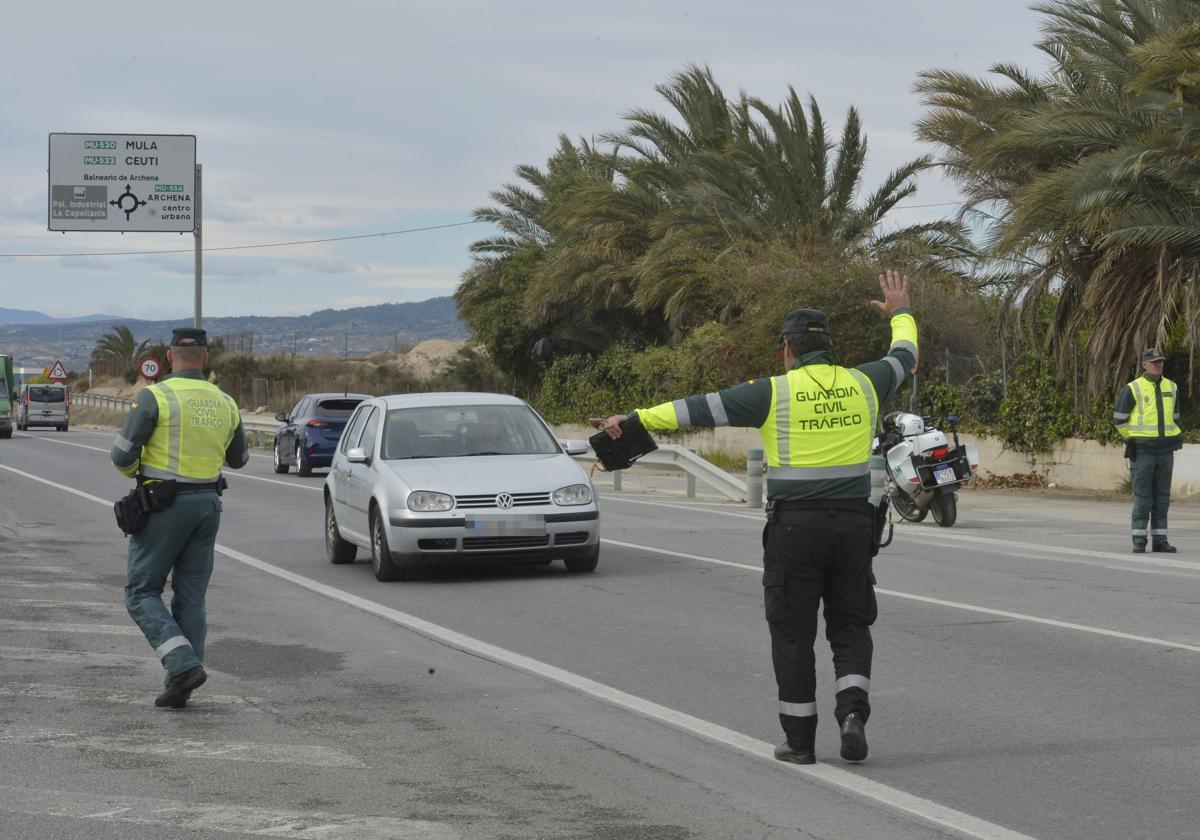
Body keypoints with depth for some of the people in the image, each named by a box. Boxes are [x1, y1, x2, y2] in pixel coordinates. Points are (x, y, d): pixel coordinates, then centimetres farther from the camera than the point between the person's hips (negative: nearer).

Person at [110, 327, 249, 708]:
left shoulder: (155, 397, -11)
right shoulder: (224, 403, 5)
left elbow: (122, 455, -11)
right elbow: (238, 459, 20)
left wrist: (132, 470, 13)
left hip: (163, 506, -5)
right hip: (207, 505, 5)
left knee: (142, 594, 4)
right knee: (190, 598, 9)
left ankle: (183, 665, -15)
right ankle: (179, 689, 6)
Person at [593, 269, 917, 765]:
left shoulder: (775, 393, -6)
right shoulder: (861, 384, 6)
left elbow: (699, 409, -7)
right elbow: (904, 356, 26)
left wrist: (635, 420, -3)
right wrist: (900, 313, 45)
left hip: (795, 524, -3)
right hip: (854, 521, 3)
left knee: (793, 632, 5)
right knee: (850, 626, 13)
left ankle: (799, 740, 9)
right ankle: (853, 710, -10)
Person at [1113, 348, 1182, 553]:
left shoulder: (1171, 388, 10)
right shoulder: (1133, 389, -6)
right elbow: (1119, 419, 0)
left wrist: (1171, 440, 15)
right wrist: (1133, 440, 3)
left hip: (1165, 451, 5)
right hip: (1142, 452, -5)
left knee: (1162, 497, 5)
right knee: (1142, 497, -4)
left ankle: (1160, 540, 10)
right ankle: (1139, 542, 0)